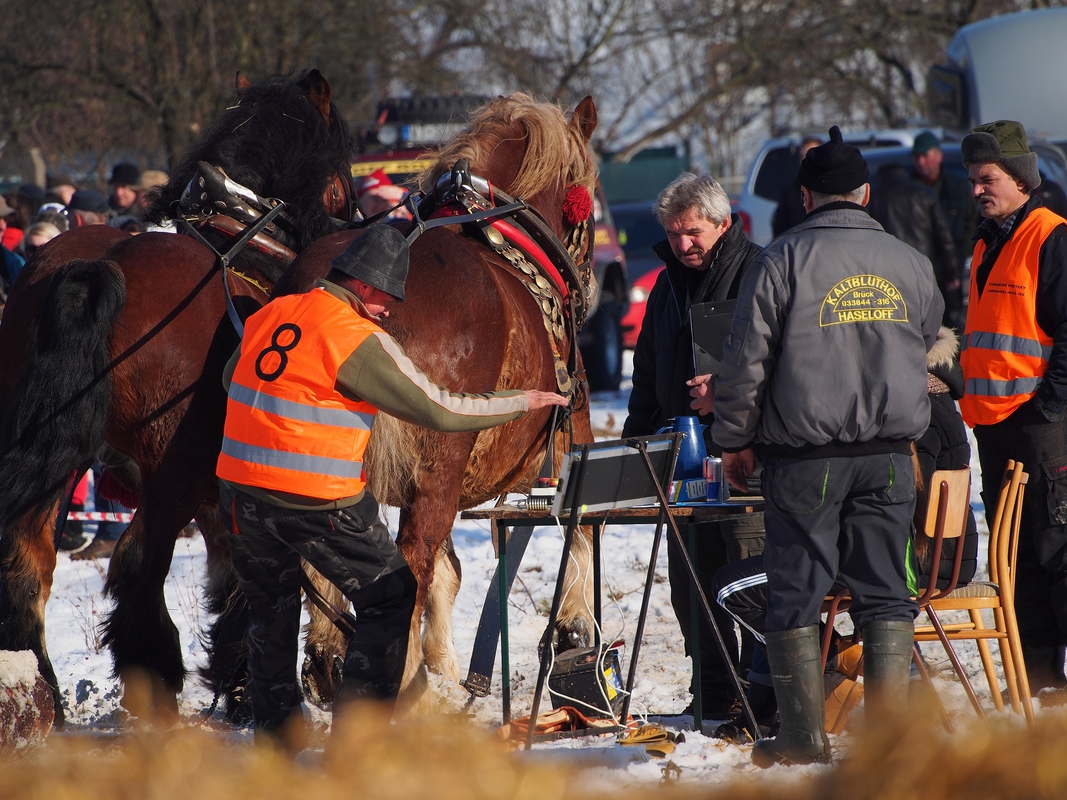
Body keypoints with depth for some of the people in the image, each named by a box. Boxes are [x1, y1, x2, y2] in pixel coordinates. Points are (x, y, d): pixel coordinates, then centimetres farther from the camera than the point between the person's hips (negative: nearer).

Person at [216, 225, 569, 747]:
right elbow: (438, 411, -11)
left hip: (241, 489, 6)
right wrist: (524, 402, 0)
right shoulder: (360, 341, -13)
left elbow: (231, 377, 25)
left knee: (270, 615, 24)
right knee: (390, 600, 11)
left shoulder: (267, 317, 6)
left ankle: (275, 737, 27)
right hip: (319, 502, -6)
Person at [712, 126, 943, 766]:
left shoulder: (782, 262, -6)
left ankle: (804, 735, 3)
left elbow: (747, 361, -6)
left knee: (797, 593, 3)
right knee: (886, 591, 7)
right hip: (891, 453, 3)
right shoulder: (910, 263, 6)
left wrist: (735, 441, 6)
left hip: (805, 455, -3)